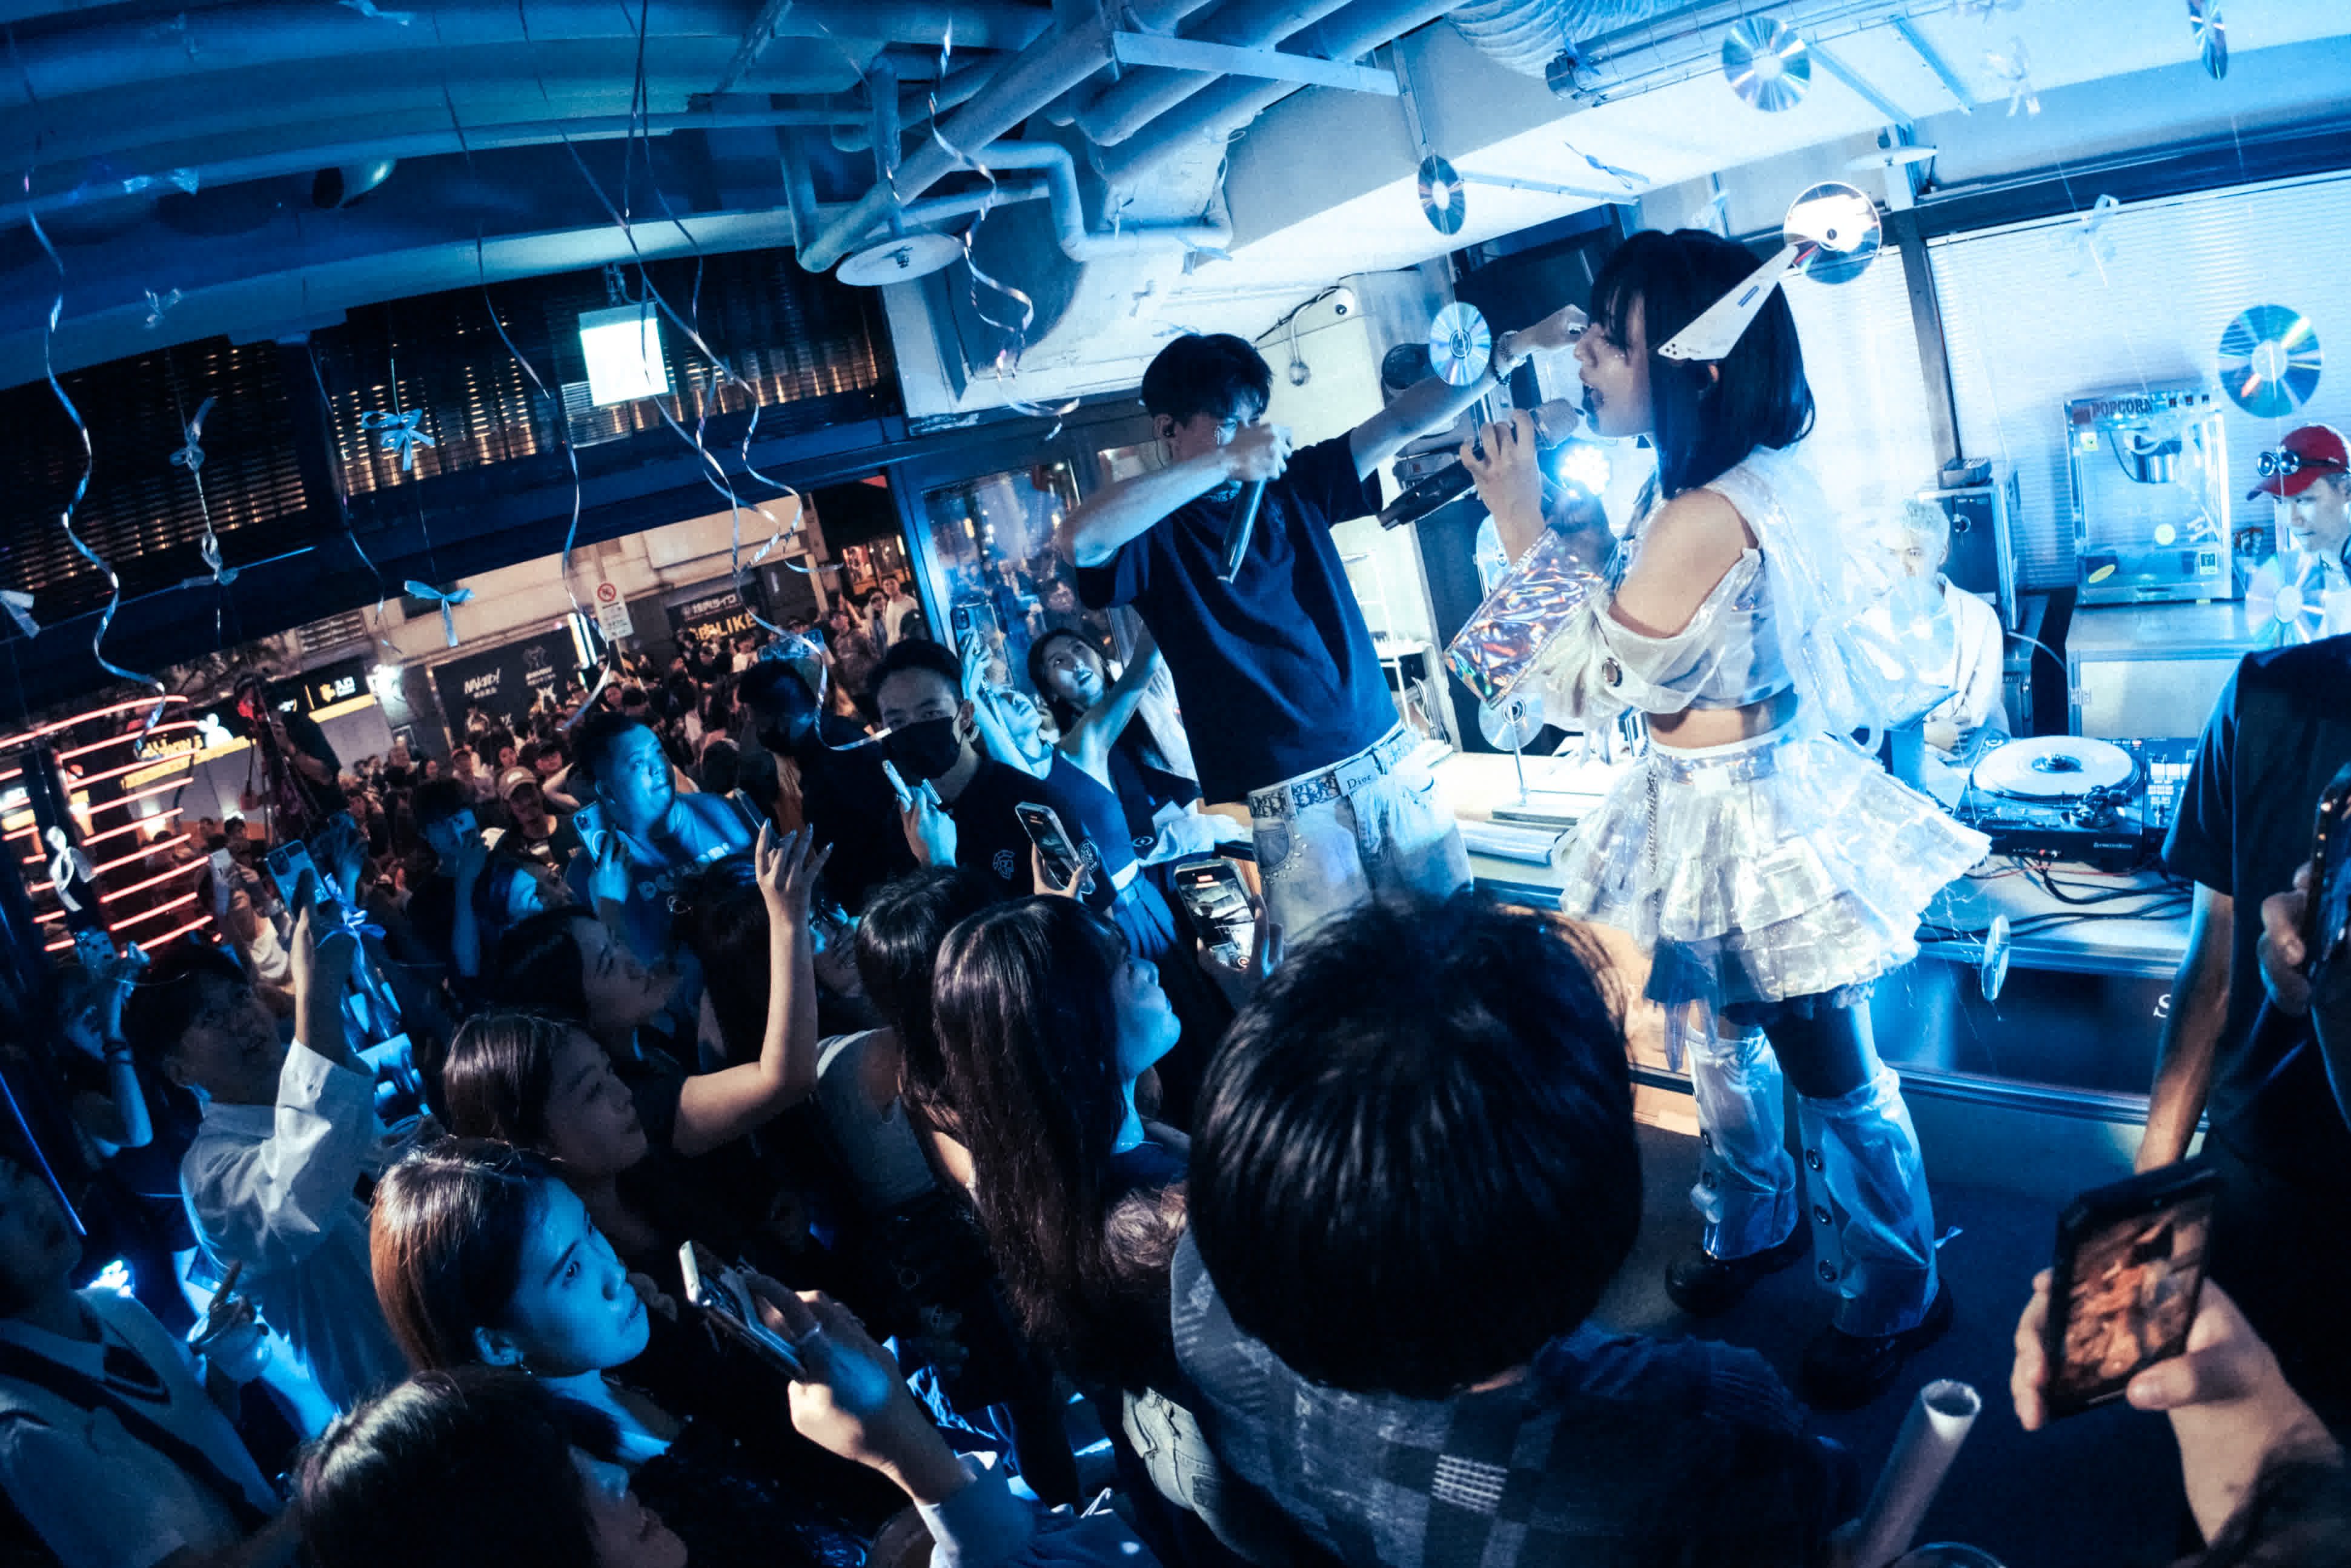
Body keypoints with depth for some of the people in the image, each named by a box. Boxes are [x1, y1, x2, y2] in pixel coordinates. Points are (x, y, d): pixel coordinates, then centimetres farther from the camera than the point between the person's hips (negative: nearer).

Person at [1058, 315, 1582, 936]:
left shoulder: (1292, 485, 13)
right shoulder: (1155, 535, -3)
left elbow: (1403, 421, 9)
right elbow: (1080, 540, -26)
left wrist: (1513, 347, -2)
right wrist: (1223, 462, -22)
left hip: (1388, 762, 5)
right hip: (1292, 807, -5)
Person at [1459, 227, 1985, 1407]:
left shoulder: (1701, 518, -30)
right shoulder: (1761, 478, 0)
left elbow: (1582, 688, -19)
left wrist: (1527, 535, -12)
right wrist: (1578, 535, 2)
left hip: (1738, 821, -9)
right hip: (1753, 793, 10)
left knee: (1833, 1078, 12)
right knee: (1713, 1043, 26)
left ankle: (1892, 1297, 34)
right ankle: (1751, 1226, 50)